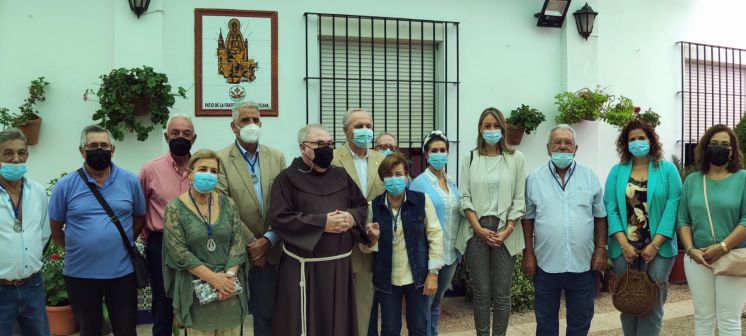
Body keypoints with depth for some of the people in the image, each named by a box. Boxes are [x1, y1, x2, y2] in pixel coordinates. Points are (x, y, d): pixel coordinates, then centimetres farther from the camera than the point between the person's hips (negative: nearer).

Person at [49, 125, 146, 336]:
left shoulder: (130, 181, -2)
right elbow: (55, 228, 3)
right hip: (80, 273, 0)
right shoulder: (65, 185, -5)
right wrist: (76, 249, 3)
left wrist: (124, 243, 3)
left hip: (122, 272, 1)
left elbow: (140, 217, 9)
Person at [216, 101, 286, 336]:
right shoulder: (221, 159, -6)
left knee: (266, 314, 12)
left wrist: (268, 240, -9)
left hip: (269, 251, 3)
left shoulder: (277, 157, 5)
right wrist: (250, 243, -12)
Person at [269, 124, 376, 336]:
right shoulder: (288, 179, -5)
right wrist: (322, 223, -18)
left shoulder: (341, 175, 11)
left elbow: (362, 205, 15)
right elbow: (279, 218, -15)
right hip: (305, 268, -5)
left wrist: (351, 217, -9)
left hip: (340, 264, 5)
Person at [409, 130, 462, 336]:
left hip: (451, 252, 6)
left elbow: (458, 214, 15)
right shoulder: (419, 183, -9)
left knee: (437, 301, 17)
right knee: (425, 302, 2)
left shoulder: (453, 183, 9)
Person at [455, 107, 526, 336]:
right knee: (481, 292, 6)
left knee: (502, 293, 3)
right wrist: (479, 228, -9)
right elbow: (464, 197, 1)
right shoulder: (470, 158, 5)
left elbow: (519, 199, 1)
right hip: (477, 231, 1)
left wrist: (507, 230, -9)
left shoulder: (516, 158, 3)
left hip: (505, 232, 0)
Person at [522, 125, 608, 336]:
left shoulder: (590, 177, 4)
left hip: (583, 264, 1)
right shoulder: (535, 178, 0)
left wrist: (601, 250, 1)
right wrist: (528, 253, -1)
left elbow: (600, 217, 7)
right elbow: (528, 219, 3)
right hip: (546, 264, -1)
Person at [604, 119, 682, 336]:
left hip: (658, 248, -1)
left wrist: (655, 245, -12)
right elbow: (611, 208, -1)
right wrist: (624, 245, -12)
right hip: (624, 249, 1)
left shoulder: (668, 170, 4)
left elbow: (672, 208, -5)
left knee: (652, 302, 2)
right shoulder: (617, 172, 7)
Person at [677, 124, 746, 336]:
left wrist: (722, 247, -17)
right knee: (703, 318, 10)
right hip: (698, 259, 3)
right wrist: (691, 249, -8)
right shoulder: (692, 181, 8)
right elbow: (683, 220, 6)